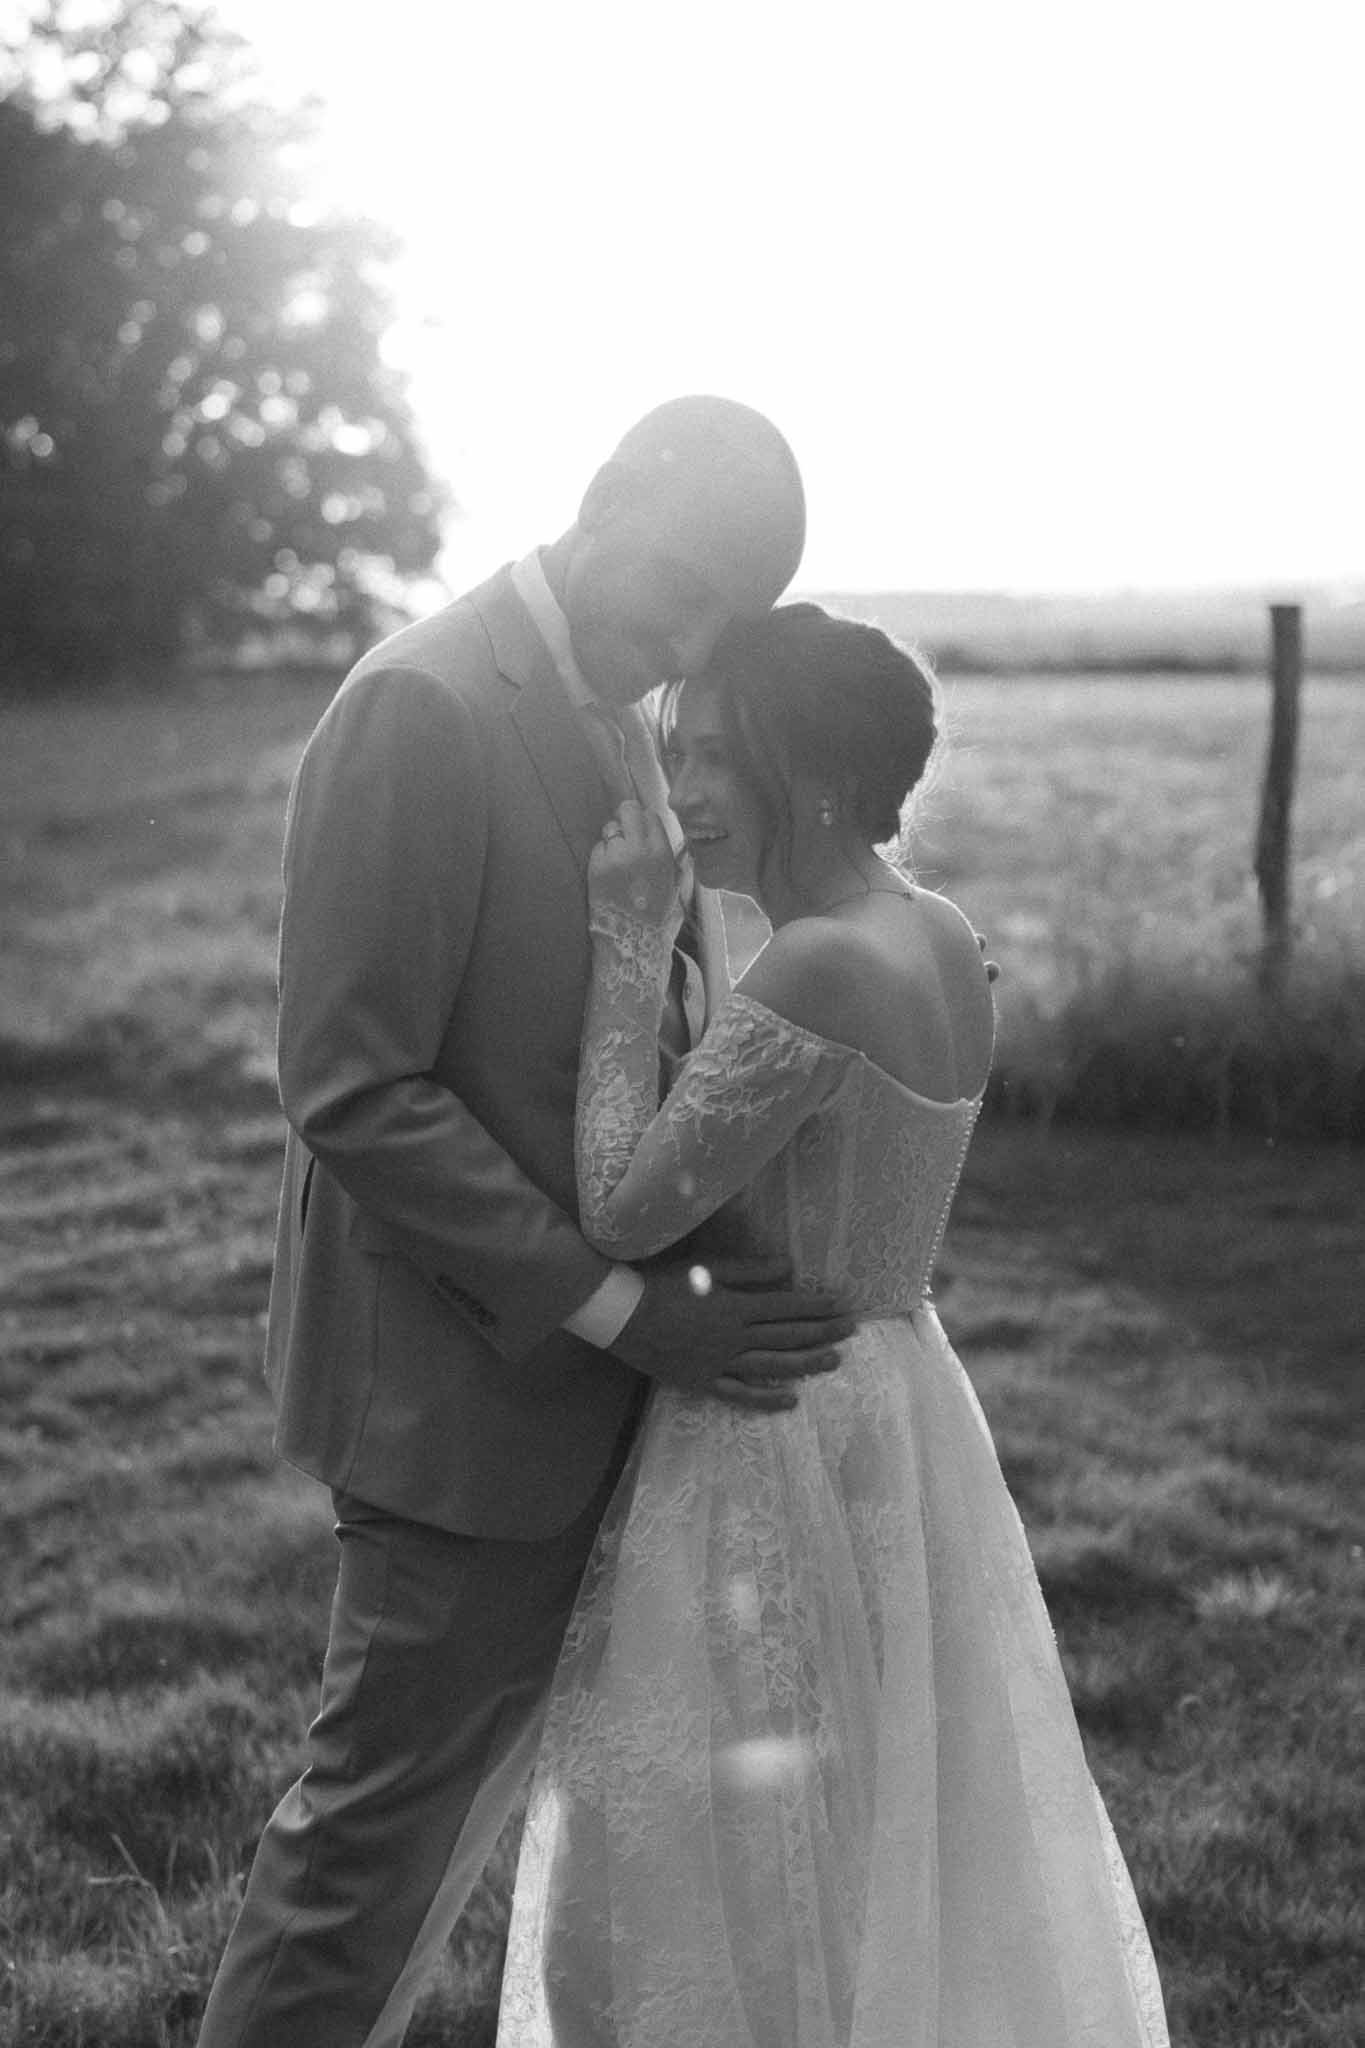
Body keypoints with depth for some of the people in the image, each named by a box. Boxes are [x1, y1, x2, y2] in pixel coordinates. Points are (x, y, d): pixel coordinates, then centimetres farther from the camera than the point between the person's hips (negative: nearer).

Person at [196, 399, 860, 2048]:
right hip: (469, 1380, -9)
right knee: (392, 1806, 4)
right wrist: (626, 1308, -22)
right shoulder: (422, 711, -20)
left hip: (575, 1355, 9)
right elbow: (351, 1094, -23)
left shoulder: (608, 714, 8)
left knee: (473, 1762, 22)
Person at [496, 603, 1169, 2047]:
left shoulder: (817, 967, -23)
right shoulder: (942, 941, 4)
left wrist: (628, 944, -18)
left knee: (713, 1873, 8)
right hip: (896, 1411, 9)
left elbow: (624, 1212, -23)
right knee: (892, 1848, 22)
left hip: (778, 1450, -9)